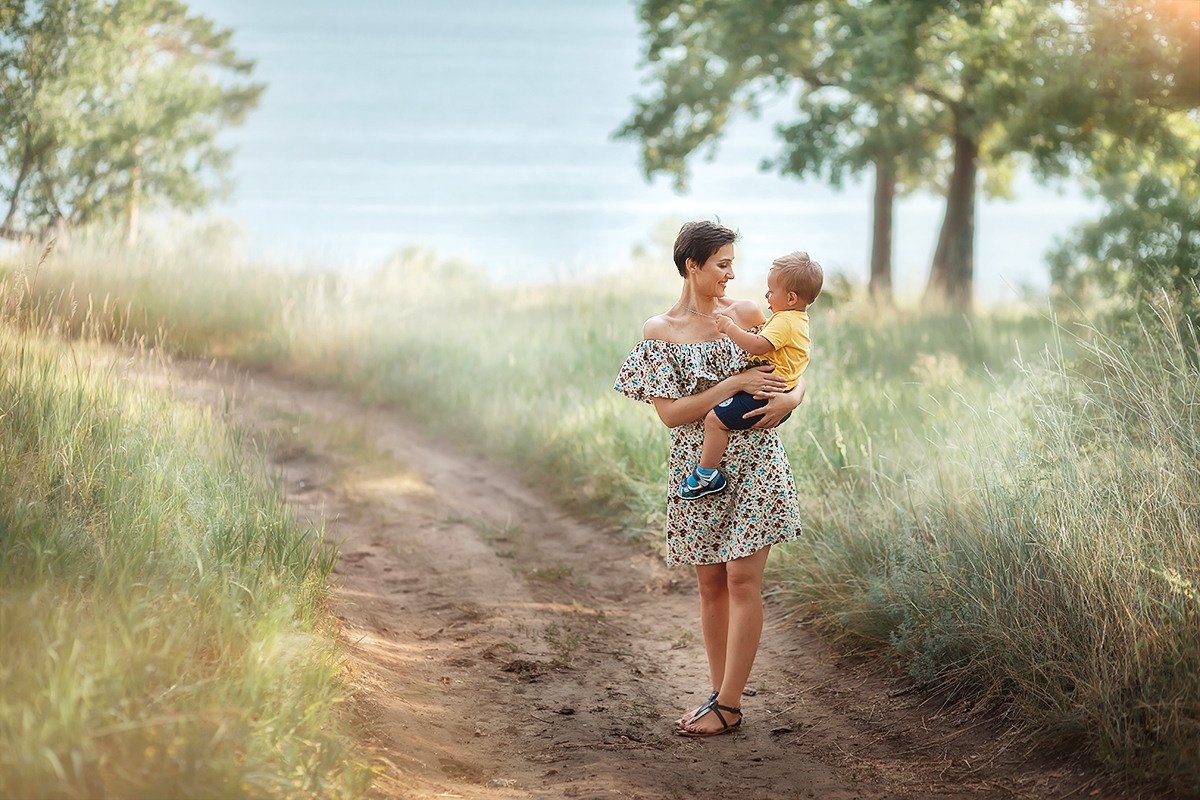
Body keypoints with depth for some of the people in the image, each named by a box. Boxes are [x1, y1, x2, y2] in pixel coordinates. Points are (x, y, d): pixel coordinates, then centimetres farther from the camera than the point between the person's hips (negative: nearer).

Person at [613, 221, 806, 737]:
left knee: (742, 579, -6)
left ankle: (730, 705, -1)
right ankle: (719, 693, 19)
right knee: (711, 583, 8)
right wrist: (736, 384, -18)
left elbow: (793, 376, 9)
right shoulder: (659, 331, -4)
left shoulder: (747, 314, 1)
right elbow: (670, 413, -11)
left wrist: (790, 398, -15)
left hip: (753, 461, -1)